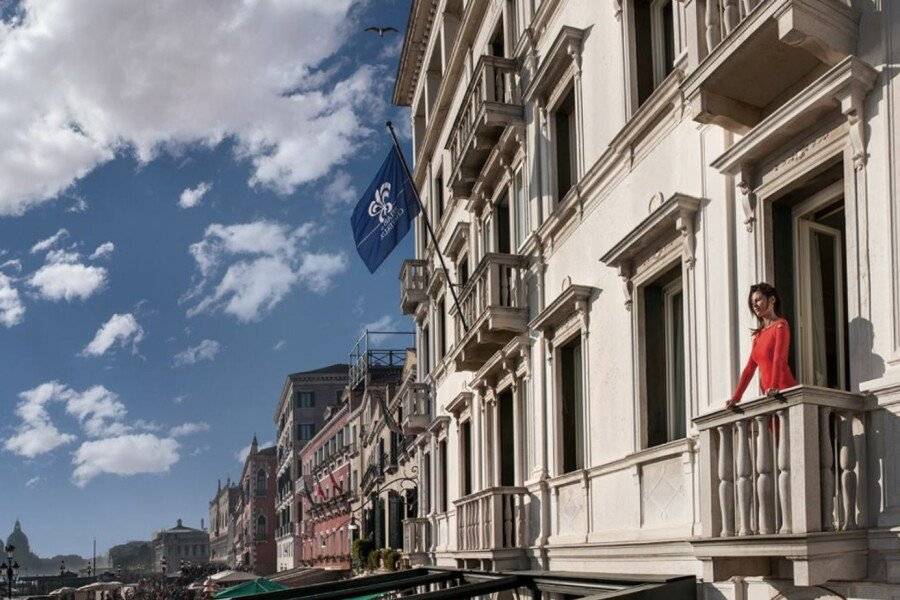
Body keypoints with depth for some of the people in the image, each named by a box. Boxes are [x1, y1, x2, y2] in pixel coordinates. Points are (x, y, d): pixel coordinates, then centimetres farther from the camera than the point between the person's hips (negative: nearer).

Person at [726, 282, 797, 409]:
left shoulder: (780, 325, 0)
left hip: (783, 390, -6)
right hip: (769, 395, 6)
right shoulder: (759, 334, 21)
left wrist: (774, 387, -29)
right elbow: (750, 367, 19)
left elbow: (779, 359, -15)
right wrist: (736, 397, 12)